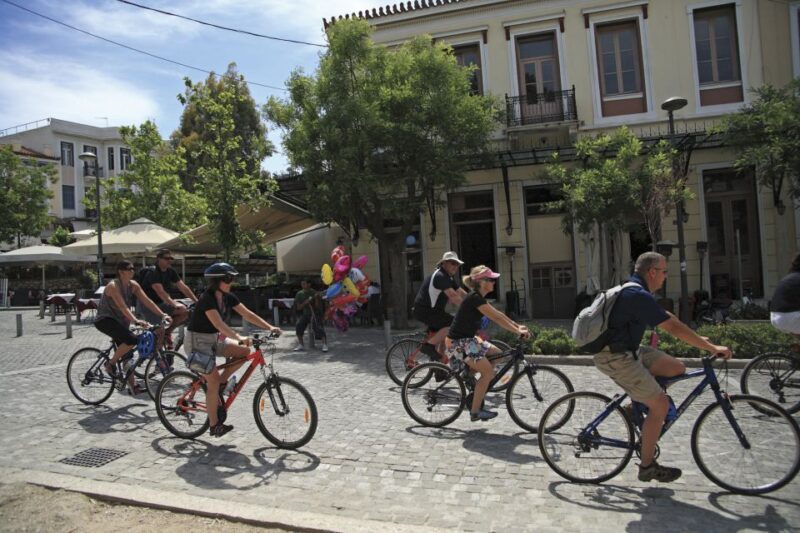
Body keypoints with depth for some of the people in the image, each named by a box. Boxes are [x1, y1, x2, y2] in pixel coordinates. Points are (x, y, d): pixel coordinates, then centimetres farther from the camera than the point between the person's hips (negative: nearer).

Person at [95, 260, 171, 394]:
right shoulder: (113, 286, -21)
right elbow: (122, 306, -33)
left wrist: (163, 315, -16)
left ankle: (133, 386, 9)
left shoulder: (133, 285, -1)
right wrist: (135, 321, -46)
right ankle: (110, 364, -8)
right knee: (131, 340, -28)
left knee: (126, 354, 5)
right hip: (105, 320, -7)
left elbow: (147, 301, -6)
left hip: (119, 321, 8)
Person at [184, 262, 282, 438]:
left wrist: (269, 327, -17)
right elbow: (219, 324, -38)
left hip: (214, 339, 8)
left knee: (244, 351, -12)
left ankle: (221, 383, 6)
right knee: (213, 382, -11)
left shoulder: (228, 297, -2)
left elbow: (248, 314, -6)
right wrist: (239, 337, -51)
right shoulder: (206, 299, -24)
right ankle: (214, 425, 3)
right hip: (197, 341, -7)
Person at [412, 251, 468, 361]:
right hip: (424, 310, -10)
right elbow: (453, 296, -29)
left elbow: (462, 293, 10)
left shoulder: (450, 278, 14)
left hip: (432, 309, 10)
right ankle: (429, 345, -13)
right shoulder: (440, 276, -19)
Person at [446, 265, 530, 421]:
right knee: (488, 372, -11)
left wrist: (518, 326, 10)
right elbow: (496, 318, -20)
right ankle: (475, 412, -2)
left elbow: (497, 314, 14)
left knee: (497, 353, 11)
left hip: (468, 339, 10)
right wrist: (518, 331, -15)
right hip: (458, 342, -10)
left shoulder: (478, 297, 10)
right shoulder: (475, 298, -19)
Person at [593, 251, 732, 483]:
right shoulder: (638, 296, -22)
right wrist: (711, 348, -16)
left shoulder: (633, 291, 11)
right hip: (615, 357, -10)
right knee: (660, 404, -6)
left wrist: (699, 339, 18)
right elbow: (673, 327, -23)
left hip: (628, 350, 10)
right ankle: (647, 467, 7)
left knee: (676, 368, 8)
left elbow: (667, 317, 18)